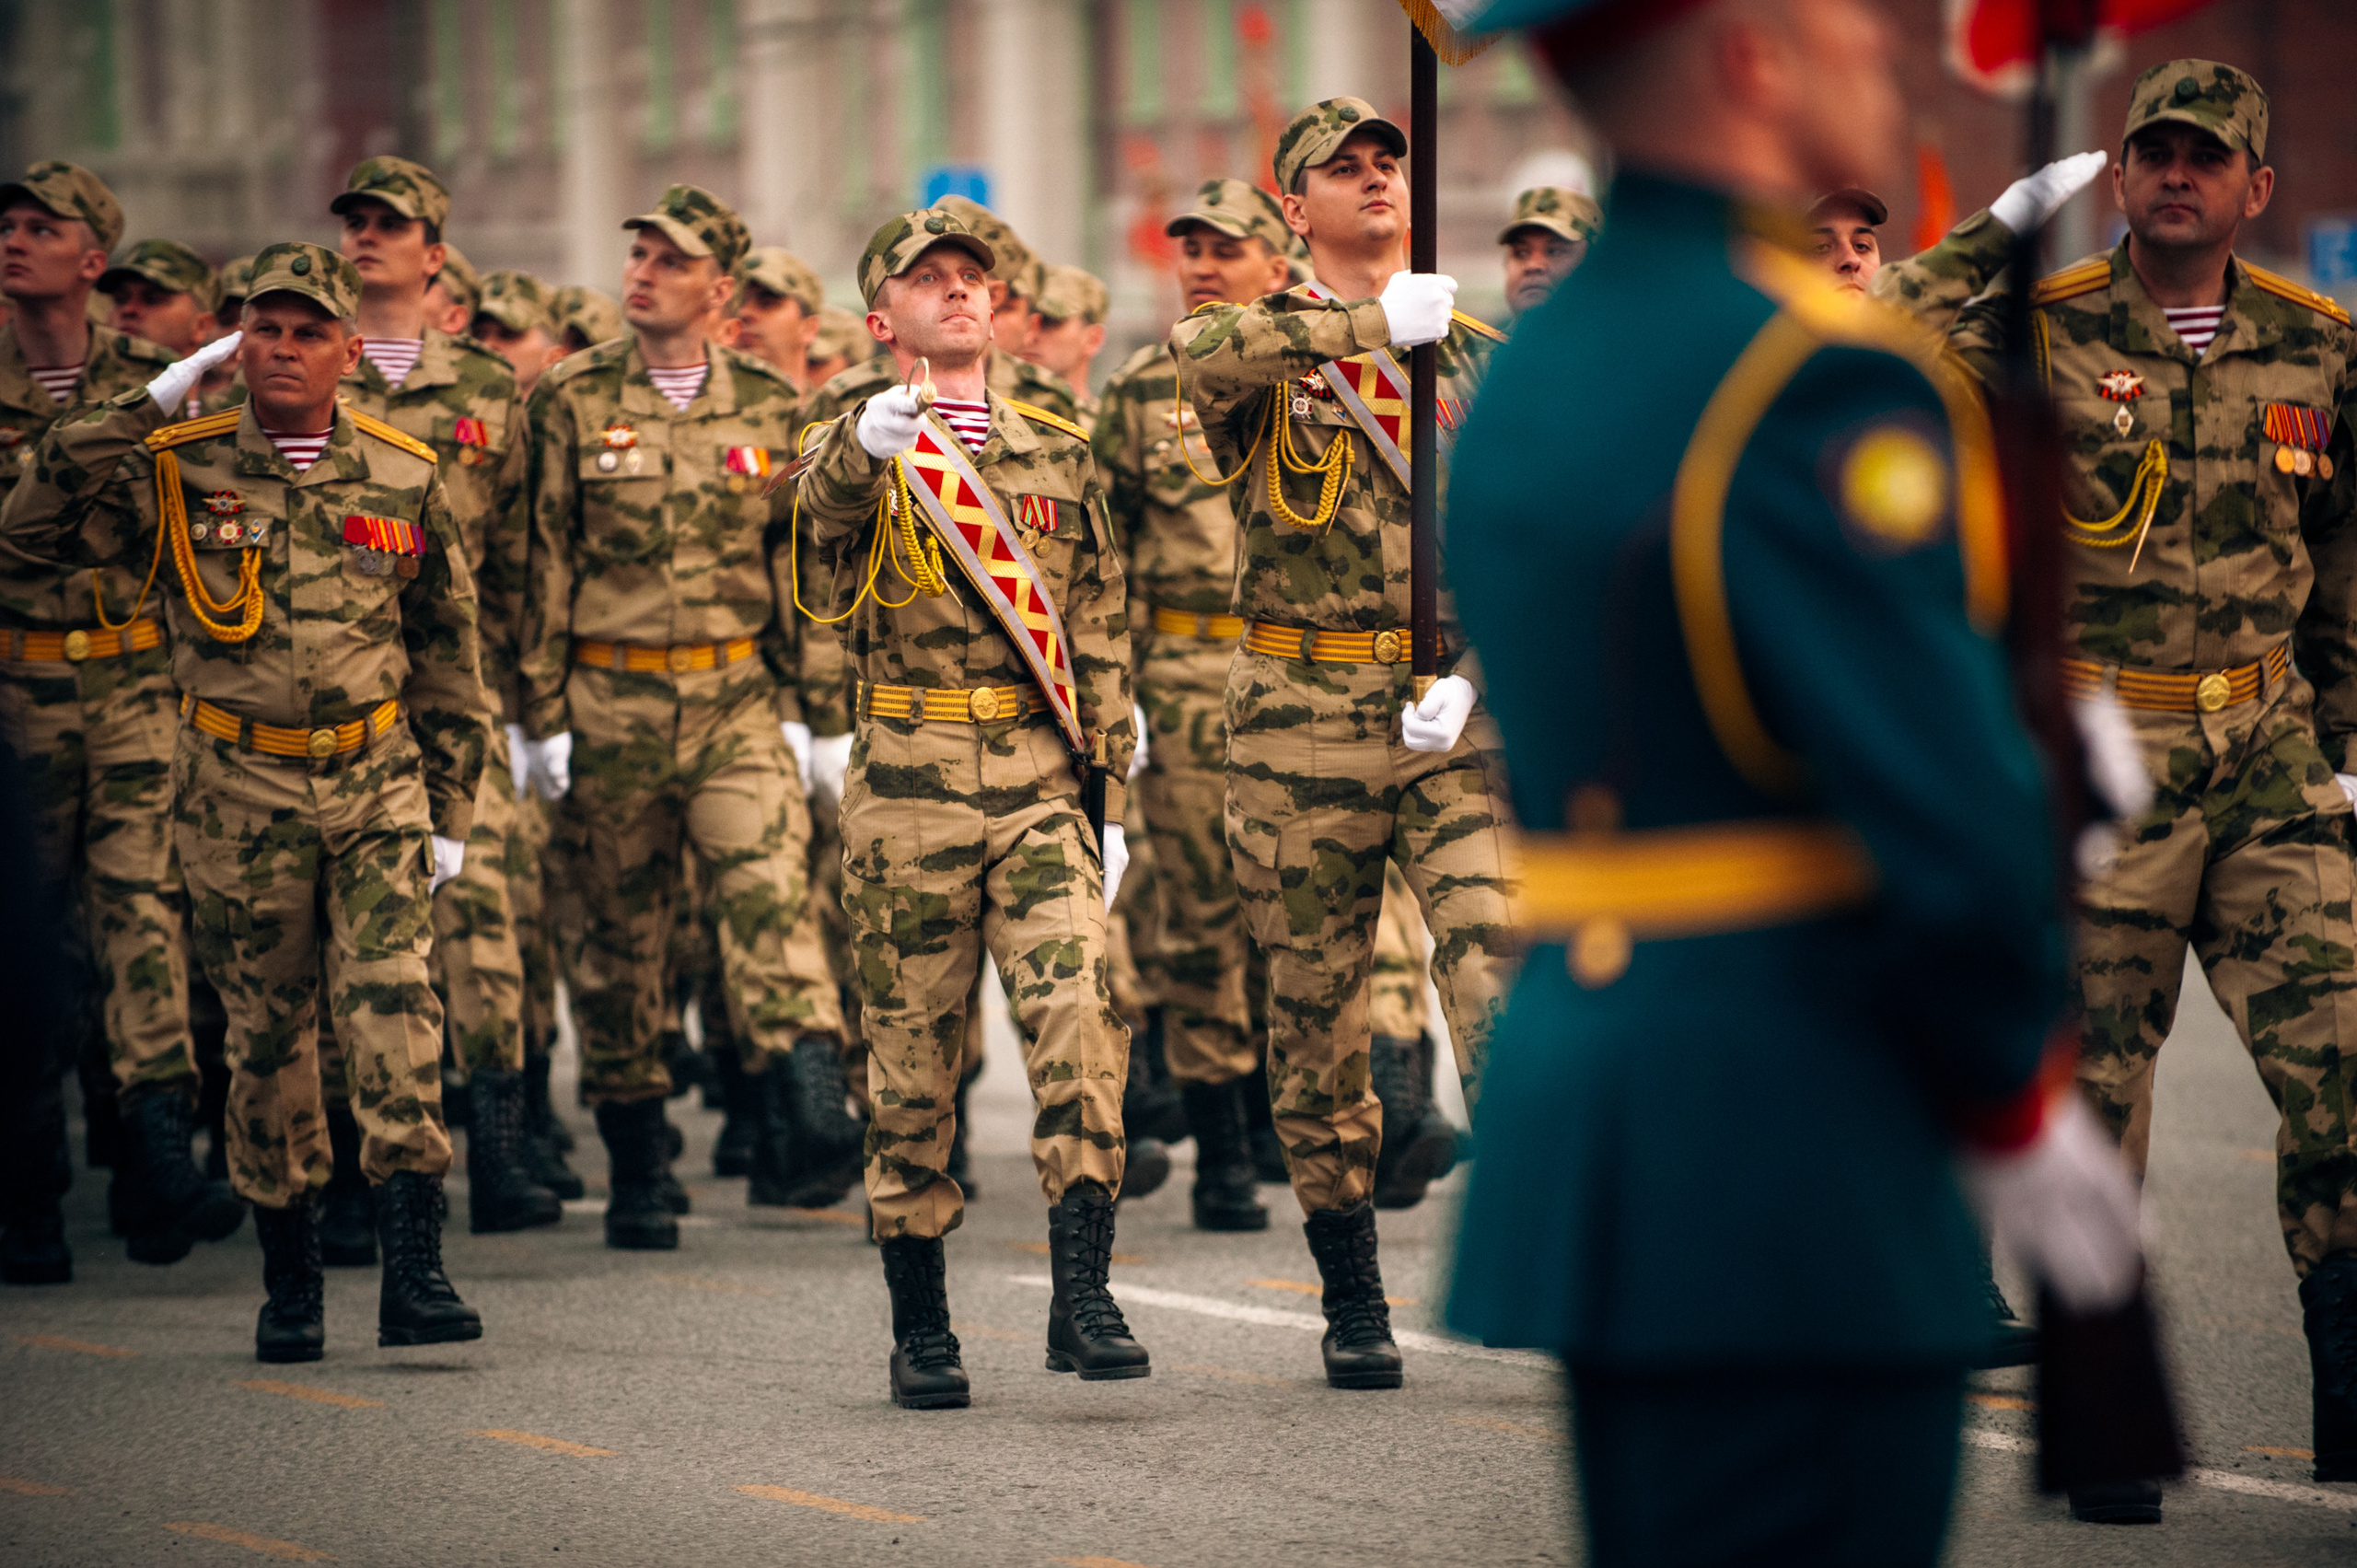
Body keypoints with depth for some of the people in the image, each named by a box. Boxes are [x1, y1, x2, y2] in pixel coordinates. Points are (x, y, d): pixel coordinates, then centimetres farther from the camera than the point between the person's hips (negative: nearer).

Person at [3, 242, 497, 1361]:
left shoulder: (402, 478, 3)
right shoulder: (180, 472, -2)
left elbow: (447, 650, 11)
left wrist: (451, 806, 9)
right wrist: (144, 411, -16)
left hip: (377, 780, 1)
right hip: (240, 794, -1)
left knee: (394, 1006, -13)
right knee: (268, 1035, 6)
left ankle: (413, 1271, -13)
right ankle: (289, 1281, 18)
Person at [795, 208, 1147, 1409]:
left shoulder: (1058, 456, 14)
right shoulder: (862, 447, 4)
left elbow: (1100, 641, 16)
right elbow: (823, 506, -22)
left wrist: (1114, 805, 10)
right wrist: (867, 442, -45)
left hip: (1038, 789, 2)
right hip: (906, 792, -2)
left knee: (1082, 1019, -15)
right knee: (910, 1062, 3)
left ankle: (1083, 1298, -12)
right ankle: (919, 1331, 11)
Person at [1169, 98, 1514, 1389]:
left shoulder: (1476, 357, 11)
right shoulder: (1263, 344, 3)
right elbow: (1200, 355, -24)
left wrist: (1474, 671, -9)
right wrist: (1371, 323, -31)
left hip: (1455, 711, 1)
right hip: (1301, 714, -1)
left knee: (1502, 967, -17)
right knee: (1314, 1012, 6)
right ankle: (1353, 1306, 18)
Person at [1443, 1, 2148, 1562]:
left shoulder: (1528, 379, 12)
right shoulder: (1822, 379, -16)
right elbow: (1957, 825, -20)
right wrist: (2021, 1108, -5)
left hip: (1574, 1070, 9)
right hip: (1786, 1142, -9)